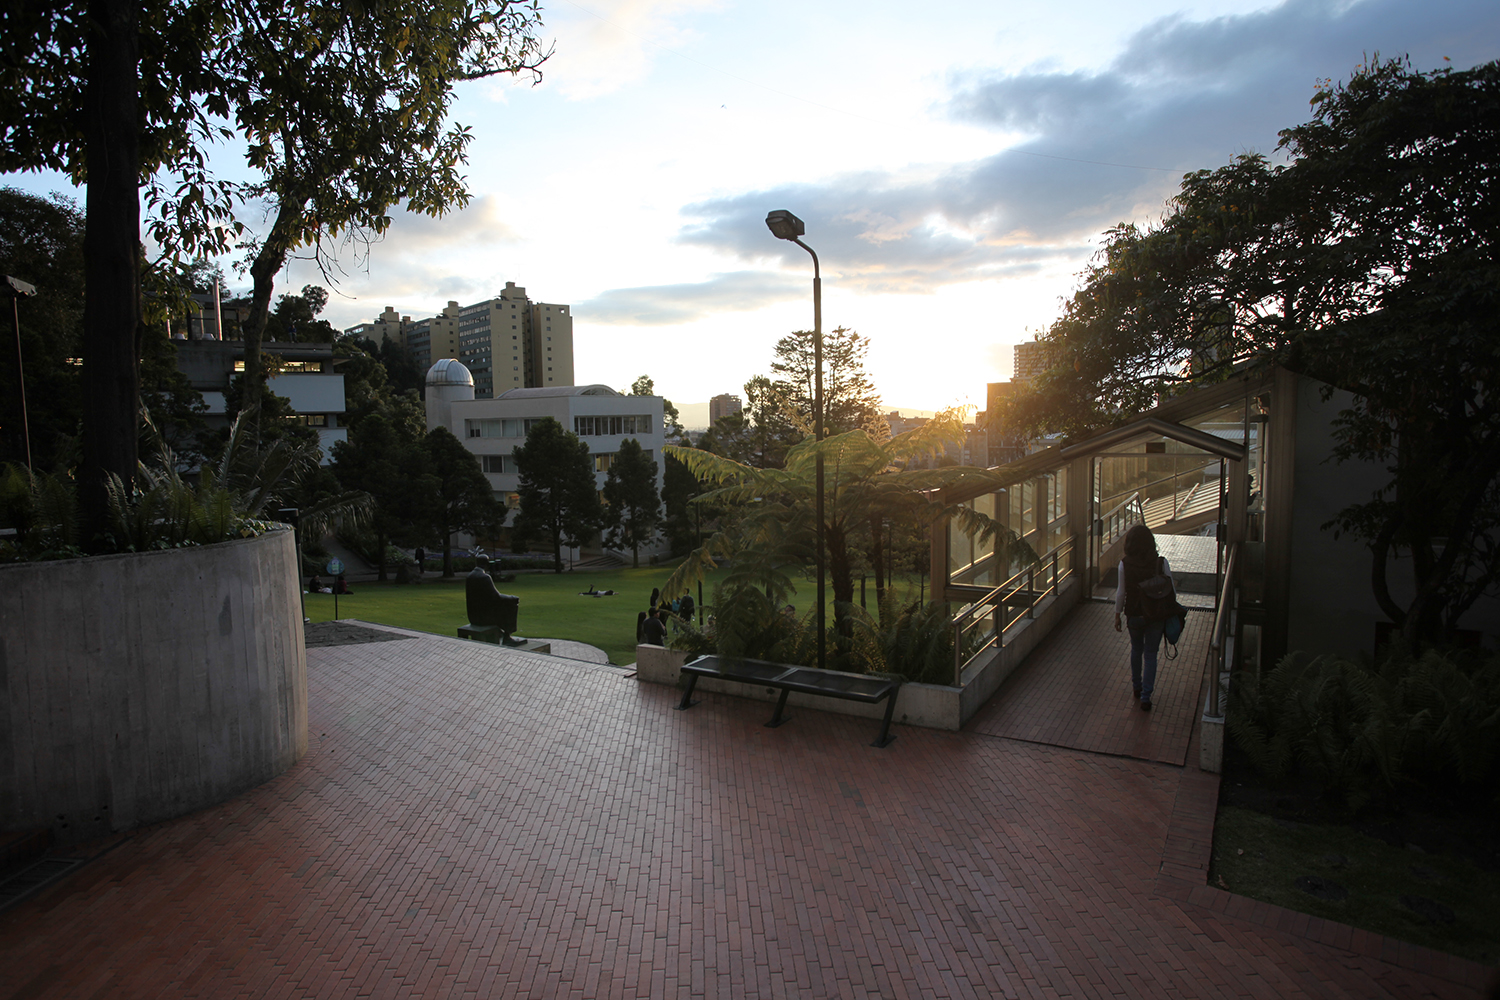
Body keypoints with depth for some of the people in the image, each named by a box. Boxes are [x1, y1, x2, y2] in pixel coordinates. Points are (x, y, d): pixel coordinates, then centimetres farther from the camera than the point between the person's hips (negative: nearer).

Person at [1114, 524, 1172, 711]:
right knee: (1150, 655, 9)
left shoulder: (1124, 564, -14)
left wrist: (1117, 615, 6)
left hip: (1134, 615, 1)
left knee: (1136, 650, 23)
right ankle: (1146, 696, 7)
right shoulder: (1161, 563, -13)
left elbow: (1121, 593, -7)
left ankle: (1137, 687, 38)